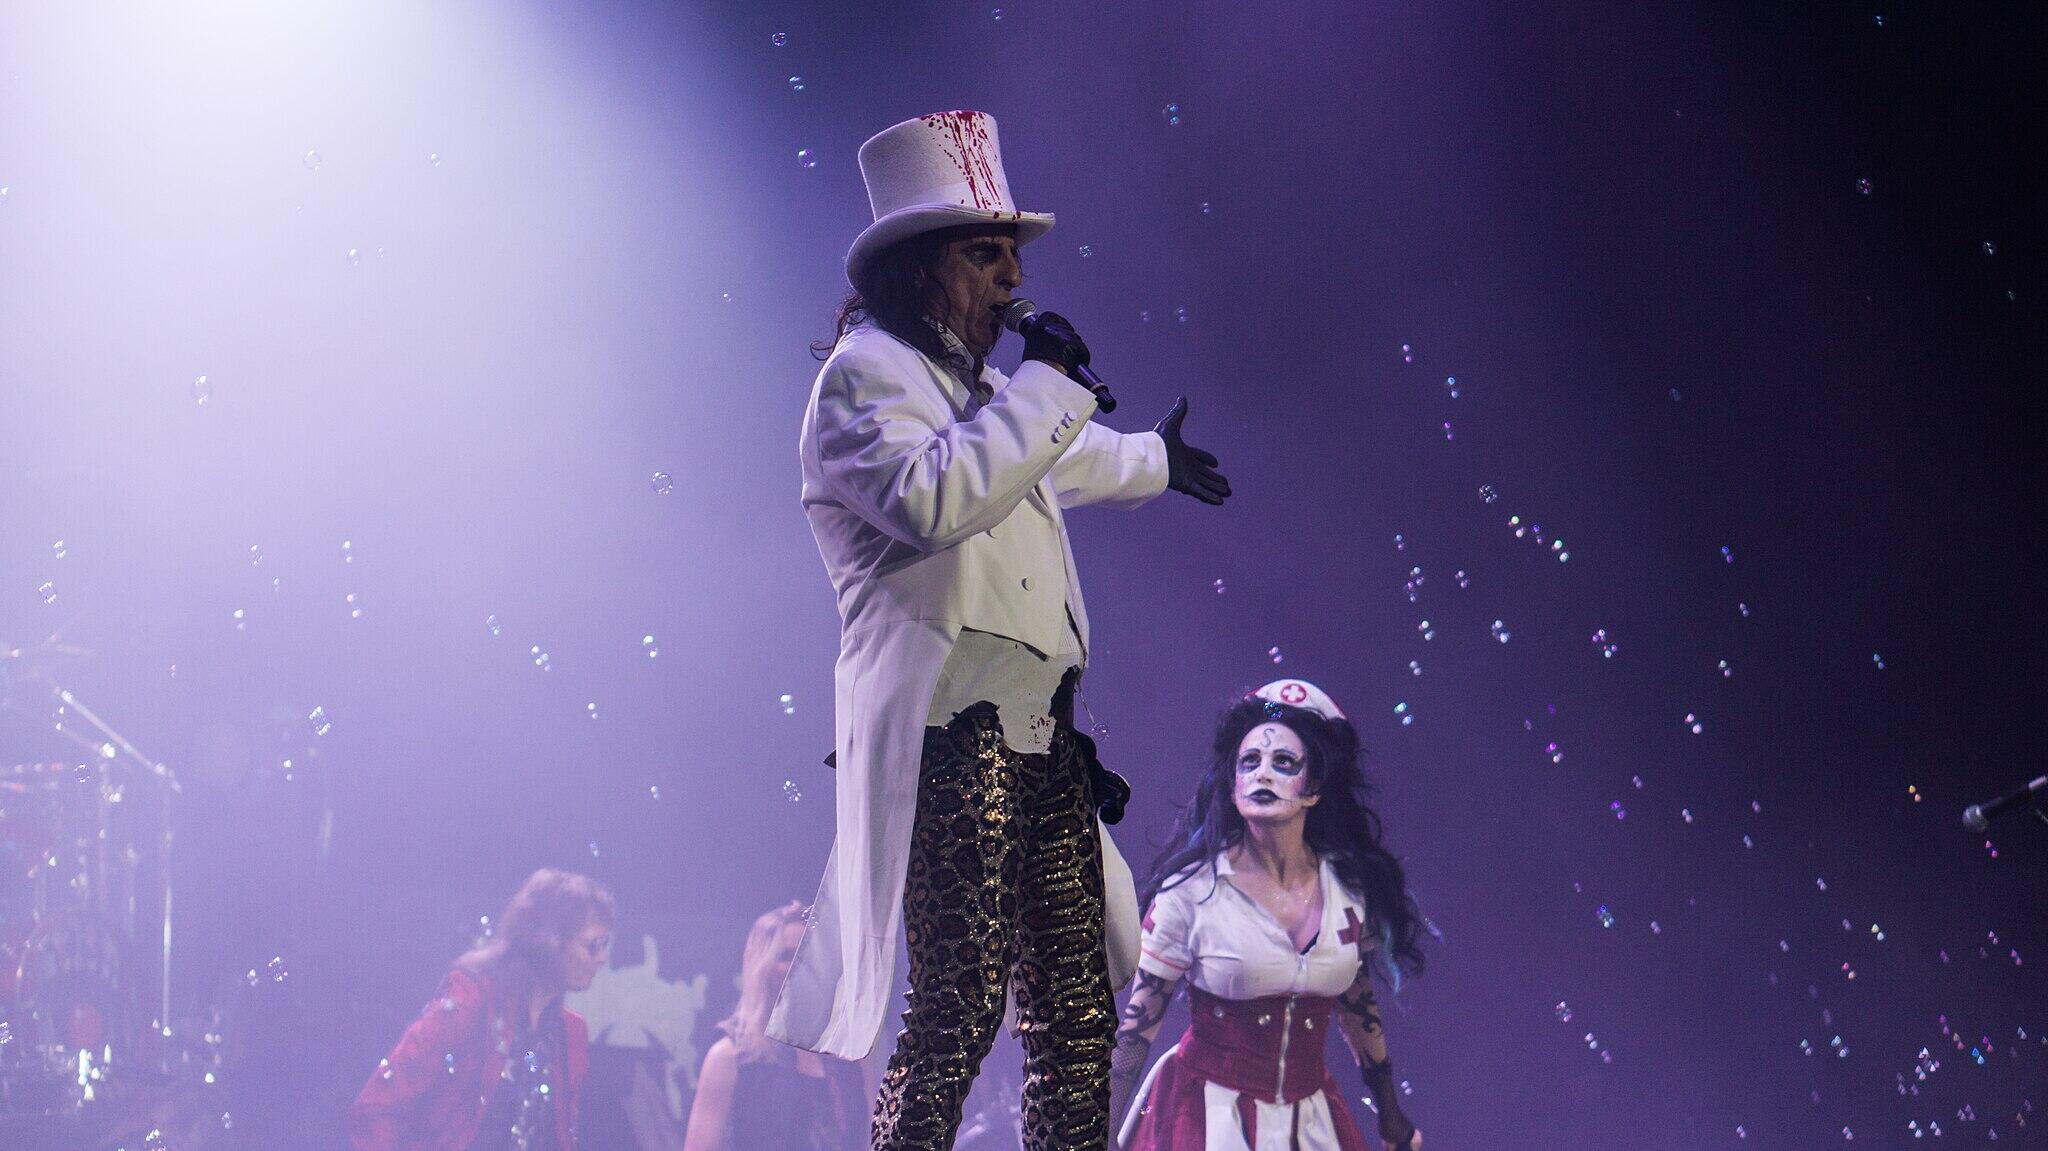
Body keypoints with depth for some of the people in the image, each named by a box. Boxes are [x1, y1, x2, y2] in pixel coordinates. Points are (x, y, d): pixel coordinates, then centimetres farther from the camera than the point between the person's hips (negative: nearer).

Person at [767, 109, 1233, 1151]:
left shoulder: (976, 387, 26)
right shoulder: (864, 375, -4)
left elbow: (1060, 463, 50)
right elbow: (932, 498, -24)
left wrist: (1153, 461, 66)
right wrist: (1045, 385, -15)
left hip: (1041, 741, 10)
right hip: (951, 740, -10)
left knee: (1077, 1018, 5)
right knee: (957, 1013, -15)